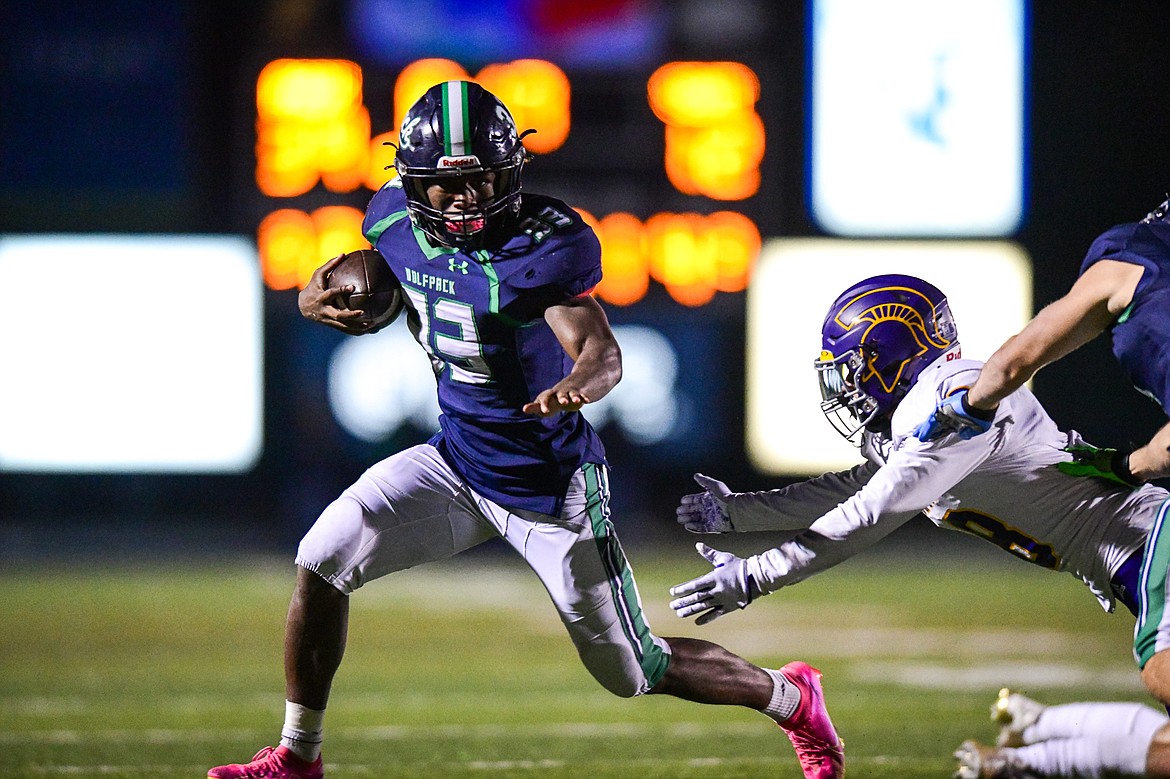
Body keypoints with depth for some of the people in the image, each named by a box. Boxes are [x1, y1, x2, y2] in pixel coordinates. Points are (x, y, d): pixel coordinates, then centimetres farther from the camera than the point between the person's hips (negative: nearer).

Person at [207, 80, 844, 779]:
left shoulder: (547, 244, -24)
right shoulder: (398, 221, -6)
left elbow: (600, 349, -36)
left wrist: (579, 384, -59)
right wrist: (316, 296, -5)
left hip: (551, 486, -5)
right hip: (458, 461, 5)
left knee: (635, 671, 5)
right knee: (323, 560, -10)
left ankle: (790, 697, 32)